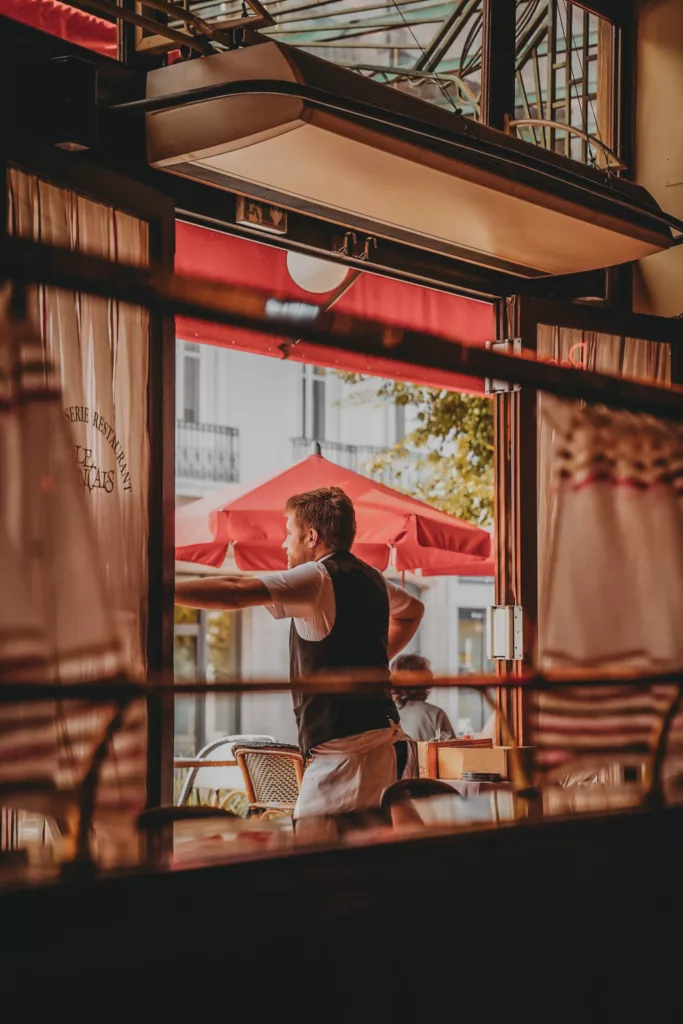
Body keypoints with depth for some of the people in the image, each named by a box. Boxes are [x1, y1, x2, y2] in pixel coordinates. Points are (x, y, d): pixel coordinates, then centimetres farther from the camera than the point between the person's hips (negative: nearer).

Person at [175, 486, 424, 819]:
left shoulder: (317, 578, -11)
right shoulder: (370, 578, 17)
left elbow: (236, 592, -24)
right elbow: (413, 610, 39)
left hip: (345, 751, -9)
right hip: (382, 739, 9)